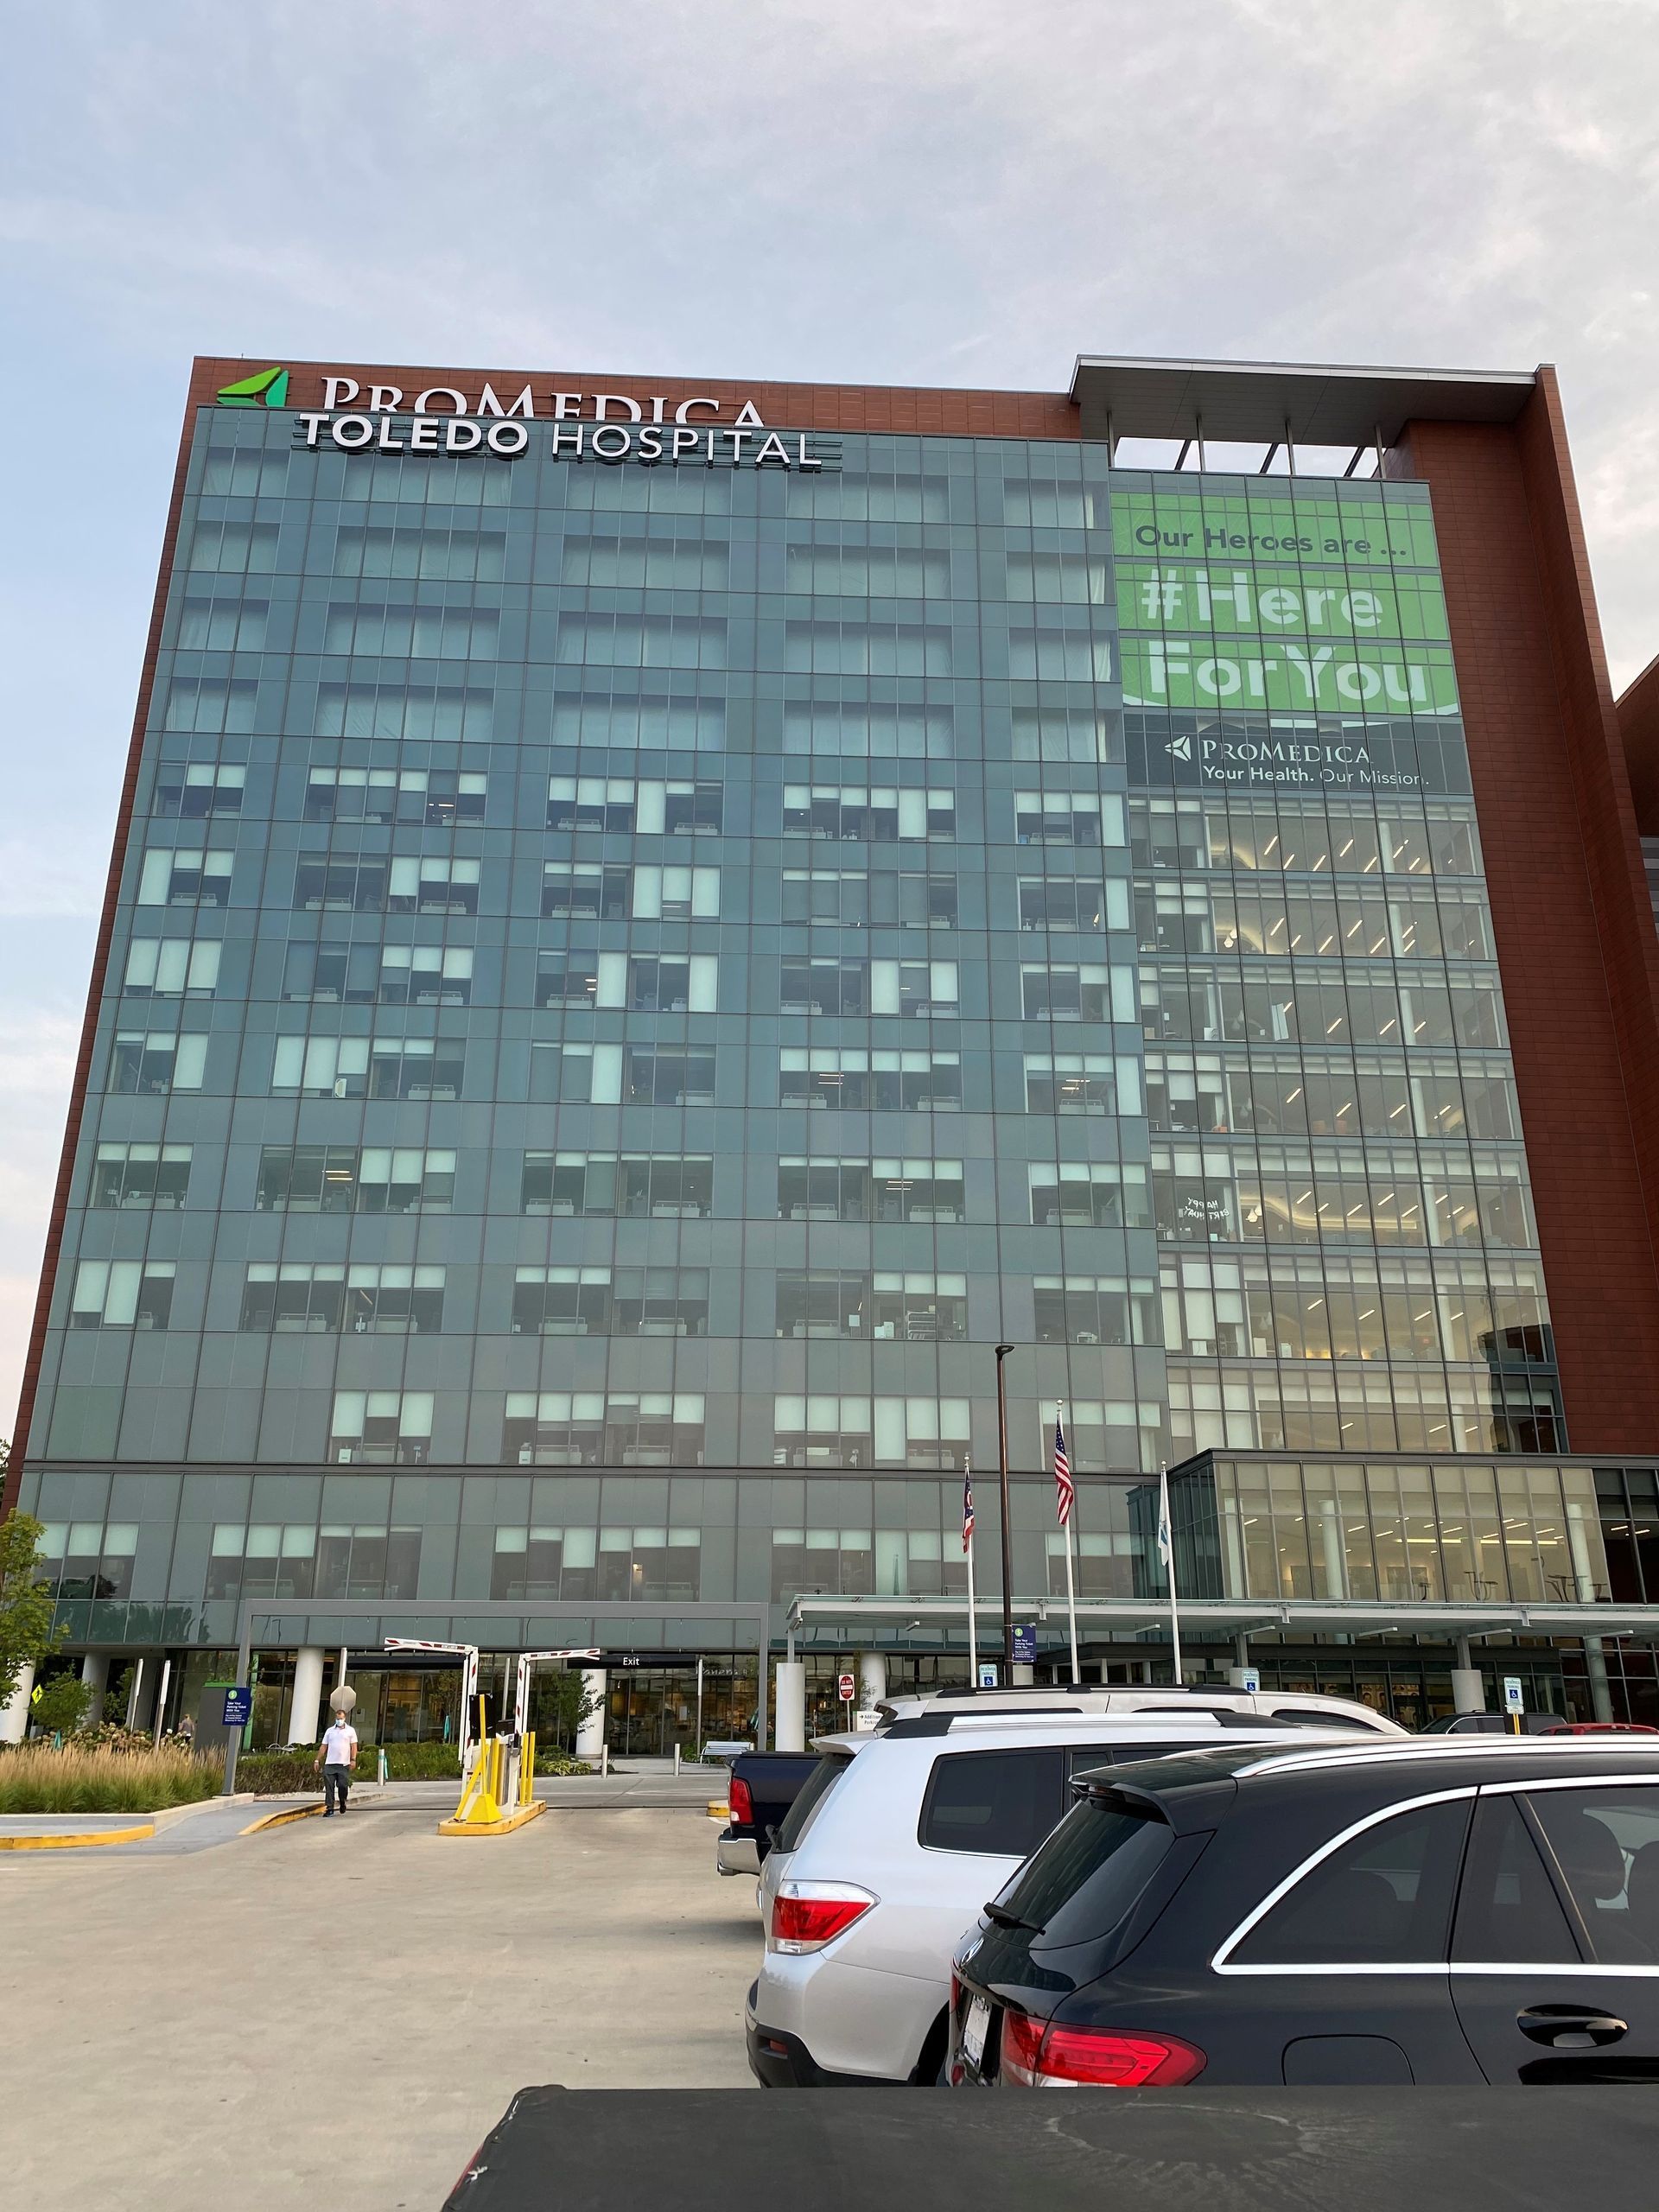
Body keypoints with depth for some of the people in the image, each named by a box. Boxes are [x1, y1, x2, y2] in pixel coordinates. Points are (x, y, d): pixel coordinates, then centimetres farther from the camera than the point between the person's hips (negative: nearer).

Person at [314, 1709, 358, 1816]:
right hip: (329, 1764, 2)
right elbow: (323, 1747, 13)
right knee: (329, 1787, -3)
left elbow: (354, 1746, 2)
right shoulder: (330, 1731, 13)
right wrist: (317, 1760, 7)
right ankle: (329, 1809, 1)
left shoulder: (350, 1730, 7)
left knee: (343, 1786, -3)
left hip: (344, 1764, -2)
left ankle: (342, 1802, 24)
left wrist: (353, 1759, -9)